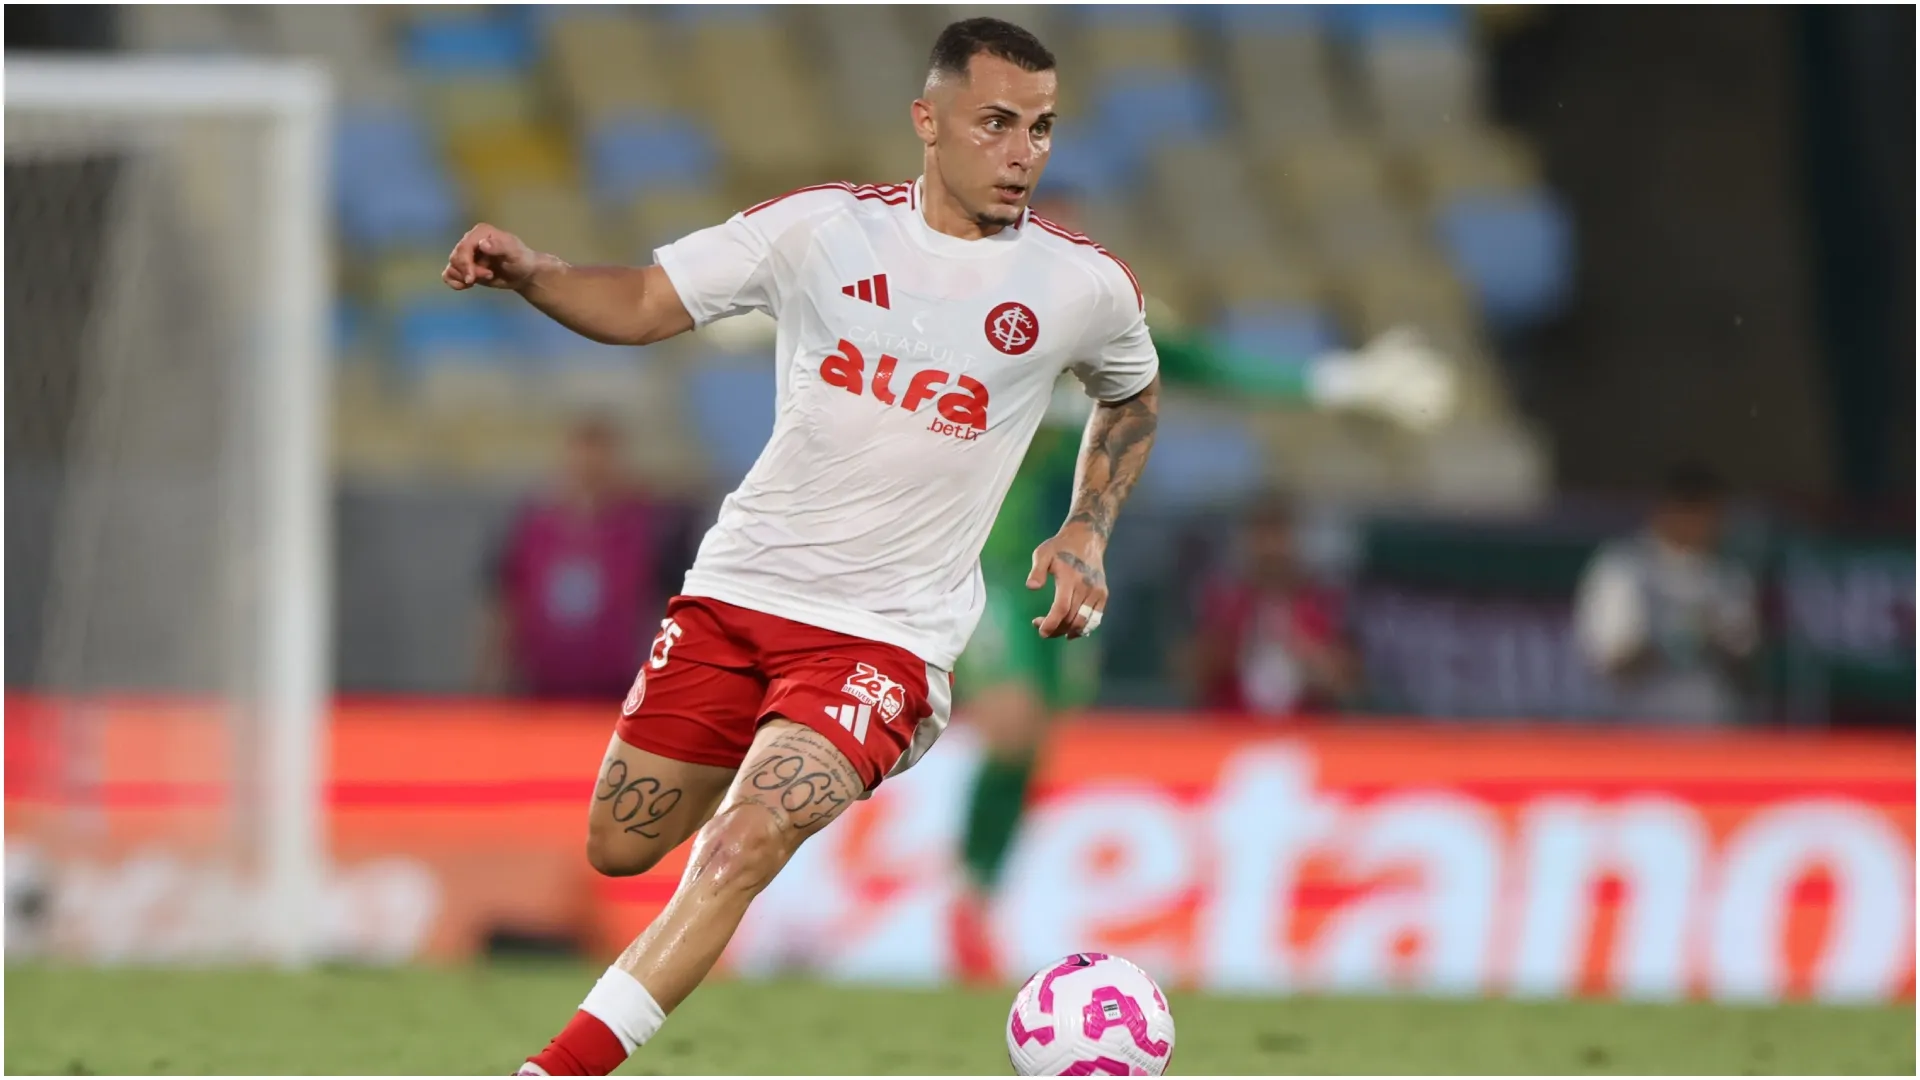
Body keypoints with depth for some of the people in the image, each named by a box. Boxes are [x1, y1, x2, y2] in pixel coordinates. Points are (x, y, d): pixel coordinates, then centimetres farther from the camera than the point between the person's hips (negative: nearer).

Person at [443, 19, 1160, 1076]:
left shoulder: (1084, 285, -2)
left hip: (887, 632, -3)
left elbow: (1132, 393, 20)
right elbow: (647, 302, -3)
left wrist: (1086, 534, 6)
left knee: (742, 846, -24)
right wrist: (529, 273, -22)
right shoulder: (822, 227, -2)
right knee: (618, 848, 10)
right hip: (740, 587, 3)